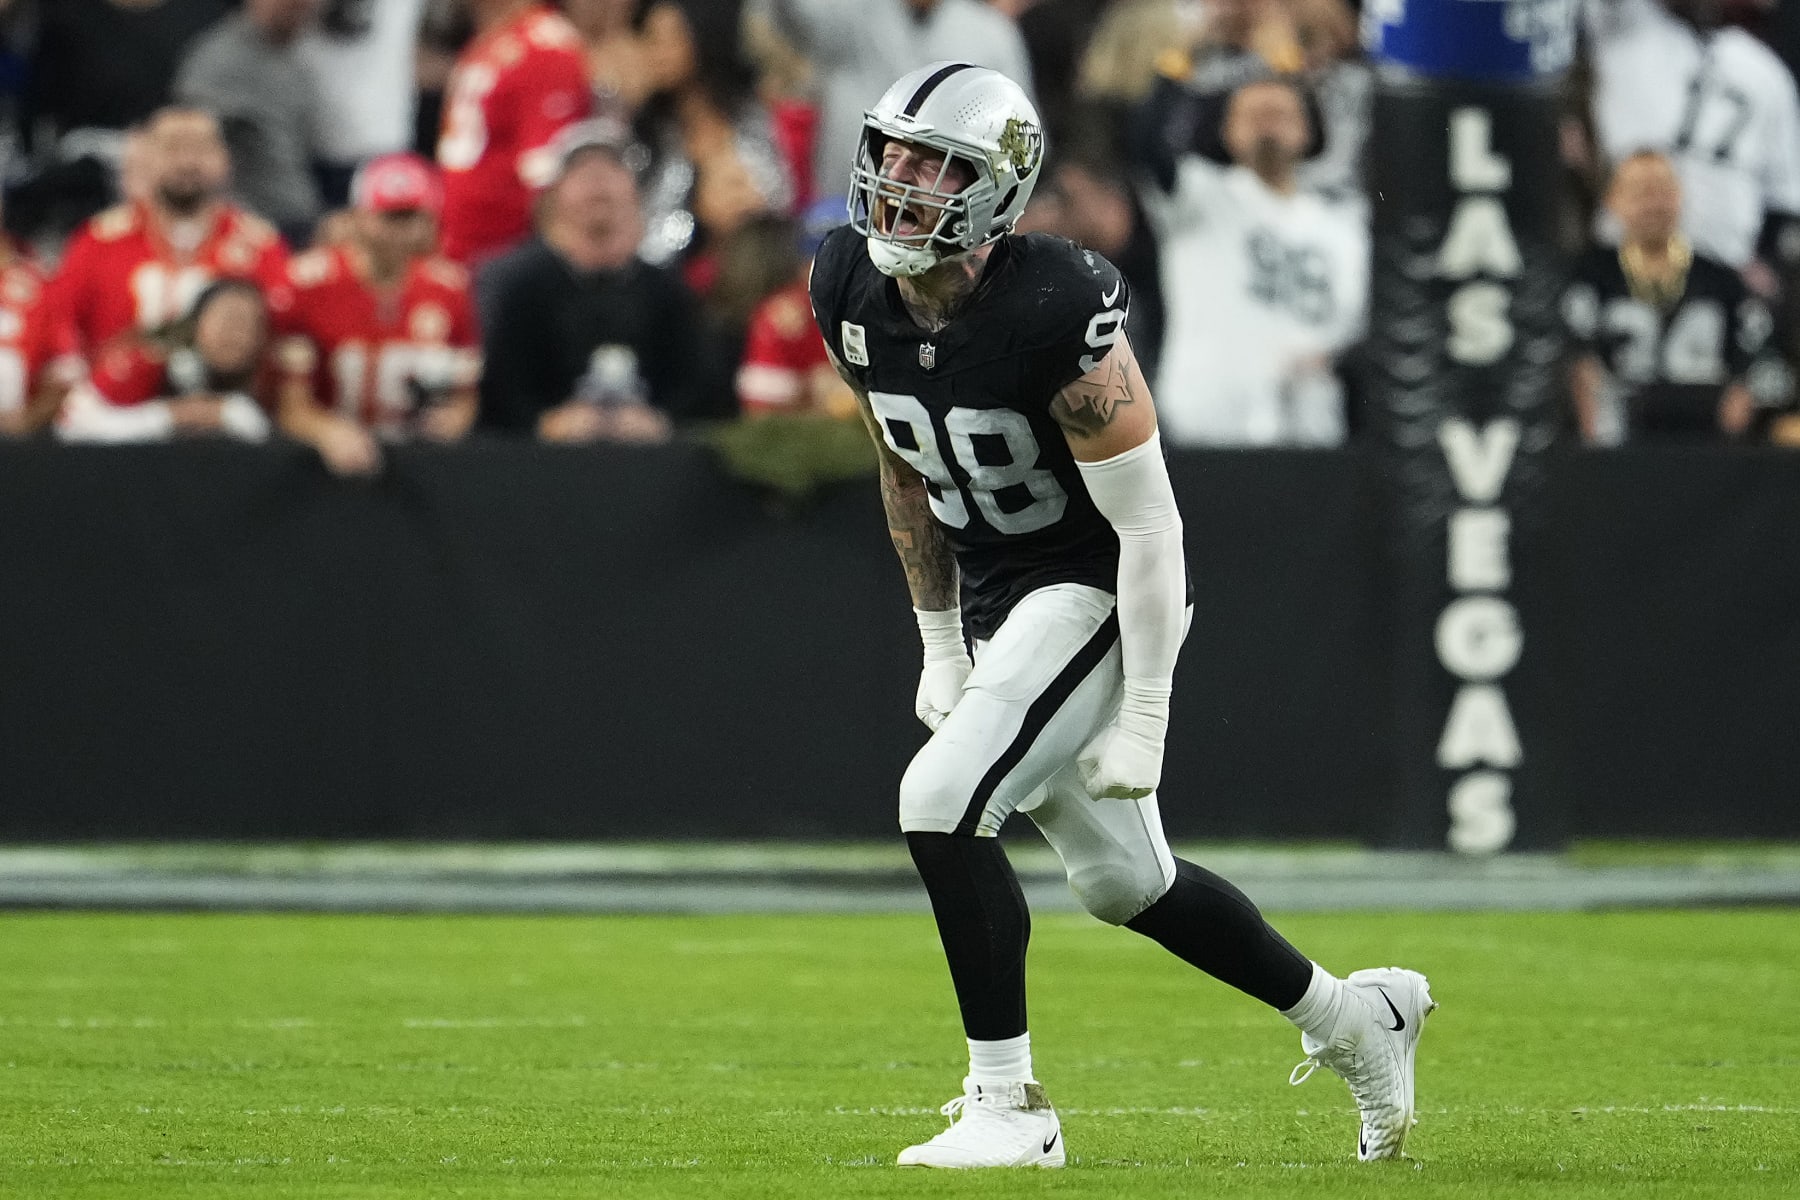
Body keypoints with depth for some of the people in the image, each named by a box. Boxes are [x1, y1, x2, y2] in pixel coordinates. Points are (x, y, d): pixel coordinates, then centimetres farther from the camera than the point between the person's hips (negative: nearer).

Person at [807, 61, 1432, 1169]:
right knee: (1120, 880, 16)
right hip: (995, 603, 8)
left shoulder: (1053, 314, -28)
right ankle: (1356, 1018, 36)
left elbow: (1149, 524, -23)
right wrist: (941, 646, 15)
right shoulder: (853, 293, -7)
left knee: (943, 800, -22)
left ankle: (1010, 1106, -9)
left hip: (1095, 592, -8)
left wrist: (1144, 720, -22)